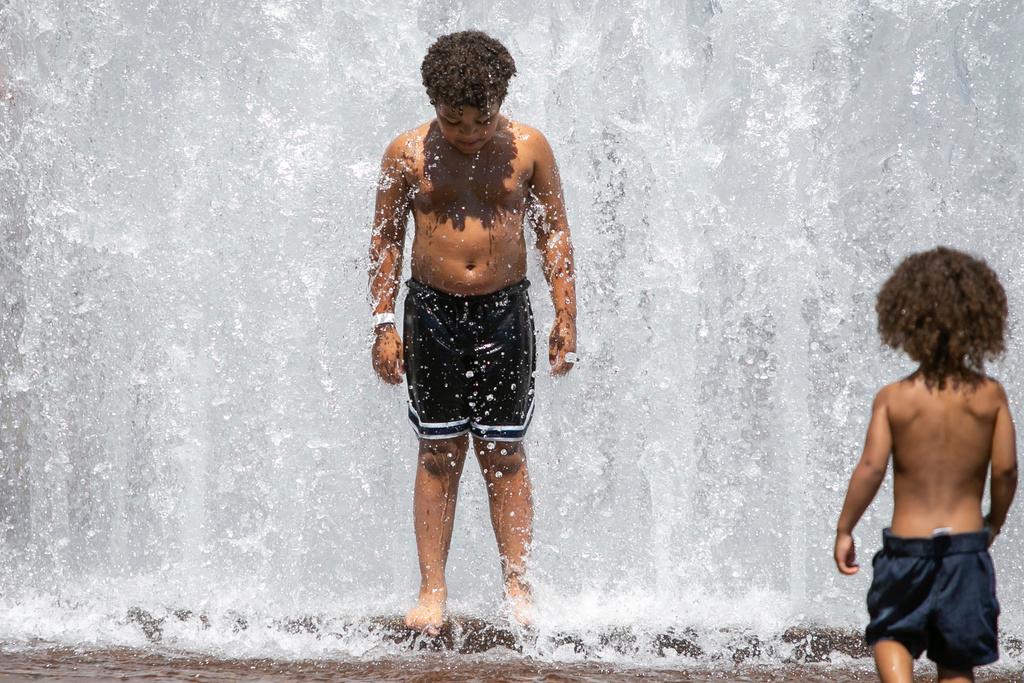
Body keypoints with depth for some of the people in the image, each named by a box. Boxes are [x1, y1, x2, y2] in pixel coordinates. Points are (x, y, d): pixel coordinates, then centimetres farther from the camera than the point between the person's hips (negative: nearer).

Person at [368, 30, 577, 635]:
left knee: (504, 454, 0)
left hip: (504, 313, 0)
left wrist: (566, 317, 1)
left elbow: (555, 235, 5)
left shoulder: (528, 148, -2)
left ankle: (517, 588, 3)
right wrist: (384, 323, 1)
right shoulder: (408, 154, -2)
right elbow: (387, 240, 5)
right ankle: (433, 591, 4)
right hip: (432, 312, 0)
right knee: (439, 453, 1)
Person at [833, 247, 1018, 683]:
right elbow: (1005, 469, -5)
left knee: (891, 635, 20)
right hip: (967, 543, 1)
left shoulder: (893, 398, -9)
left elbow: (871, 467, -14)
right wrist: (994, 523, 12)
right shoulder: (990, 396, -5)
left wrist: (844, 530, -3)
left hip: (908, 544, -1)